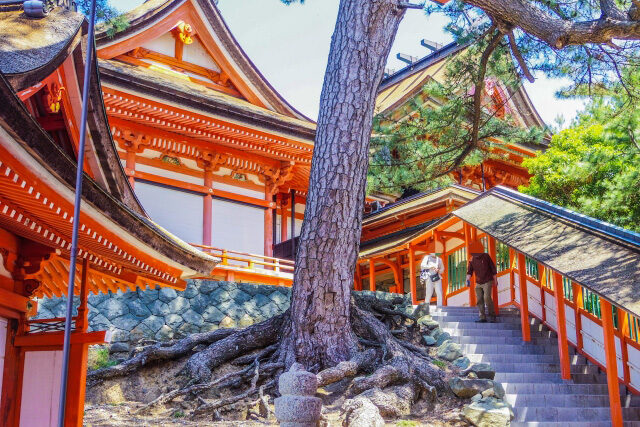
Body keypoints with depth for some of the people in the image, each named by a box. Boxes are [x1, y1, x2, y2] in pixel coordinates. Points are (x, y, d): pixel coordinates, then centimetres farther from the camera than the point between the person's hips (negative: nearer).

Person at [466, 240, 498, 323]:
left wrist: (495, 280, 2)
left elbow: (493, 269, -1)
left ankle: (492, 315, -3)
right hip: (478, 283, 4)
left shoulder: (486, 257, -7)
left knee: (487, 298, -18)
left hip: (487, 282, -4)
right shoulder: (472, 259, 1)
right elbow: (469, 271, -1)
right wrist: (468, 279, -20)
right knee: (479, 300, 0)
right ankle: (482, 317, 6)